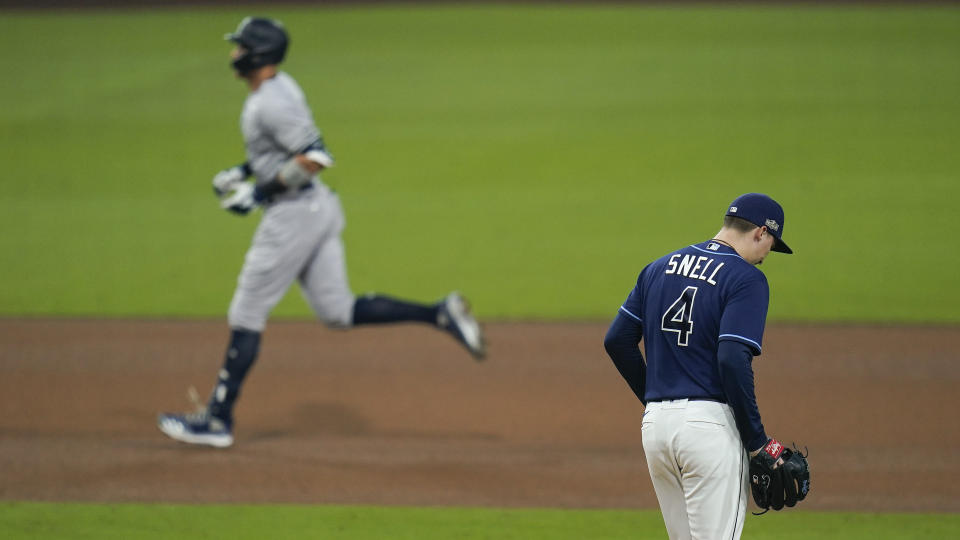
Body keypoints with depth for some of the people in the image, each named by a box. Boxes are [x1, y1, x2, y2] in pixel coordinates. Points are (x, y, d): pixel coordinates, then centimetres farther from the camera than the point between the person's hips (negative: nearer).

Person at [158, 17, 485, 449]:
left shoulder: (271, 103, -20)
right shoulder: (279, 87, 11)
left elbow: (316, 157, -27)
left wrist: (259, 192, -22)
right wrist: (242, 171, 16)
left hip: (294, 214, -10)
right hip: (317, 209, 10)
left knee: (246, 316, -2)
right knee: (338, 312, 11)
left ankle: (218, 421, 3)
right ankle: (441, 315, 2)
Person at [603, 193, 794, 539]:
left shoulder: (659, 268, 14)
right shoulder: (746, 278, -7)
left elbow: (617, 341, 12)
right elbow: (733, 361, -19)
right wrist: (756, 441, -12)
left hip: (654, 422, 7)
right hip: (711, 422, -7)